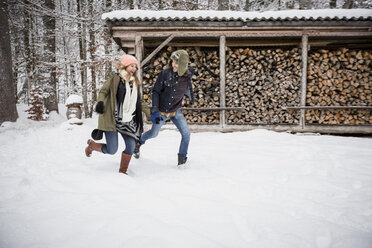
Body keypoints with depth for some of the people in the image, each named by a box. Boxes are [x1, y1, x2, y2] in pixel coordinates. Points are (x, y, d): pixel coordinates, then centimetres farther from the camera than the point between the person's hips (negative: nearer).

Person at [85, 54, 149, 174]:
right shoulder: (115, 78, -3)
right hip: (111, 118, -6)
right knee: (112, 150, -5)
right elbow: (103, 91, -4)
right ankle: (91, 145, 25)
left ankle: (122, 171, 15)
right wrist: (100, 102, -24)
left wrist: (139, 120, 19)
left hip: (127, 120, 6)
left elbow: (138, 102, 21)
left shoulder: (135, 82, 15)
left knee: (131, 145, -6)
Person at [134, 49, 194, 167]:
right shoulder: (165, 74, -17)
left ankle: (182, 157, 12)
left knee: (186, 134, -9)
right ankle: (139, 142, 46)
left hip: (176, 111, 2)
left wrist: (190, 96, -11)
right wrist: (155, 110, -19)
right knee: (153, 134, 14)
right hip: (162, 111, -2)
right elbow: (156, 92, -12)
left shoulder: (186, 77, -10)